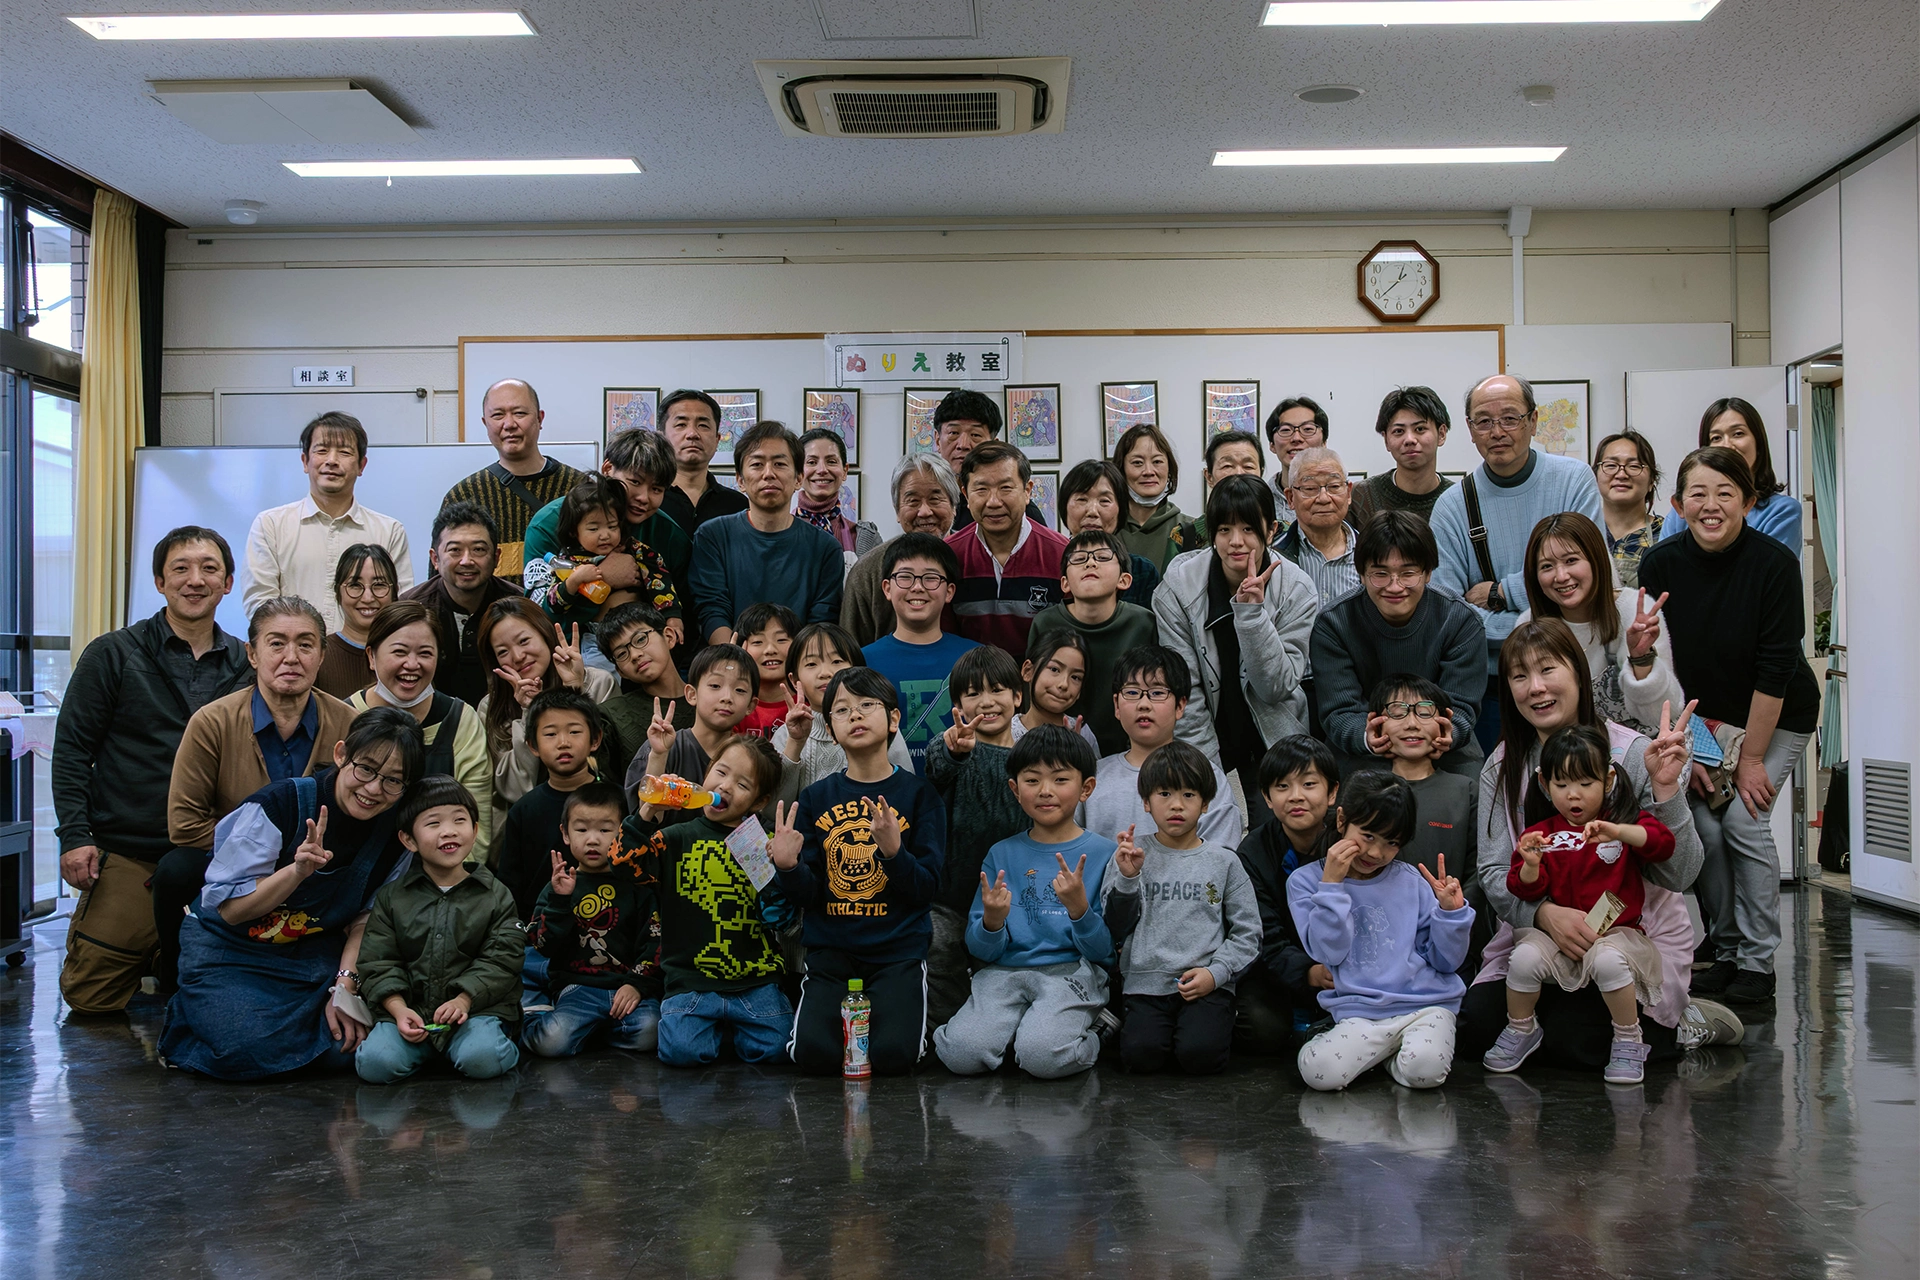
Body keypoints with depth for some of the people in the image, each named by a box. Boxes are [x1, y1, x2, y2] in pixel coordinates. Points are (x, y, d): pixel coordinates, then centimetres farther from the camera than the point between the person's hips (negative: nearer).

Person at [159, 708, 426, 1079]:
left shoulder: (394, 833, -9)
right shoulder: (279, 804, -22)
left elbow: (367, 919, 1)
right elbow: (229, 910, -20)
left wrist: (346, 985, -14)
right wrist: (298, 870, -35)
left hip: (316, 955, 4)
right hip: (230, 950, -4)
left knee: (349, 1044, -20)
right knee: (249, 1048, -28)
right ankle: (190, 1017, 7)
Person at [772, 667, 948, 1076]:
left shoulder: (918, 793, 1)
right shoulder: (816, 798, 6)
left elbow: (925, 889, -5)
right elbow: (808, 895, 3)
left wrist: (893, 849, -24)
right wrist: (788, 866, -19)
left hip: (898, 950, -2)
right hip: (831, 950, 2)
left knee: (892, 1056, -22)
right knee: (814, 1054, -19)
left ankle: (901, 1010, 12)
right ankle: (849, 1013, 14)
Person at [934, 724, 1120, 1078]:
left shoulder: (1101, 853, 3)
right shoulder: (1002, 854, 10)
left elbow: (1103, 950, 0)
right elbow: (982, 950, 6)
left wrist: (1079, 908, -19)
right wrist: (991, 923, -17)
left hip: (1071, 971, -2)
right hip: (1005, 971, 2)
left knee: (1042, 1056, -31)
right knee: (962, 1055, -25)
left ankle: (1088, 1031, 1)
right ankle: (1010, 1025, 5)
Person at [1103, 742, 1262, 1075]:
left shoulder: (1224, 862, 8)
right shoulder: (1132, 854, 7)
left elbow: (1247, 932, 7)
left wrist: (1216, 972, -8)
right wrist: (1127, 879, -14)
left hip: (1207, 985, 0)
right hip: (1147, 982, 0)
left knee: (1199, 1055, -24)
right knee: (1141, 1054, -24)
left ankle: (1215, 1024, 9)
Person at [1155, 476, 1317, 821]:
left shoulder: (1296, 588, -11)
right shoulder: (1179, 585, -13)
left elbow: (1277, 688, -17)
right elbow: (1184, 692, -12)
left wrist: (1251, 611, -27)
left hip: (1273, 738, 1)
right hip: (1203, 738, 0)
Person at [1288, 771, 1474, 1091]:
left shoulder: (1411, 882, 9)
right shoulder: (1306, 881, 7)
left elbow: (1446, 962, 10)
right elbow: (1329, 953, -6)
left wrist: (1450, 911, -6)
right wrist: (1331, 885, -10)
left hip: (1425, 1004, 1)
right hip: (1358, 1014, 0)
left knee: (1424, 1068, -32)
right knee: (1319, 1071, -29)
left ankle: (1397, 1052, 5)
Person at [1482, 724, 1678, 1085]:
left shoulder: (1626, 822, 4)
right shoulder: (1541, 833, 7)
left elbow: (1663, 843, -16)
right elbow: (1527, 892, 2)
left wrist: (1617, 832, -31)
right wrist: (1530, 867, -20)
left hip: (1615, 931, -2)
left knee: (1608, 961, -35)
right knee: (1524, 958, -25)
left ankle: (1629, 1044, -11)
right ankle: (1521, 1030, 4)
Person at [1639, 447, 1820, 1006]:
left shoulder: (1774, 562, -21)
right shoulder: (1660, 566, -13)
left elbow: (1775, 669, -19)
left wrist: (1752, 757, -18)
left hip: (1779, 716, -3)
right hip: (1701, 715, 3)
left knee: (1744, 819, -14)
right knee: (1704, 827, -9)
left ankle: (1758, 963, -3)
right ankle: (1726, 952, 9)